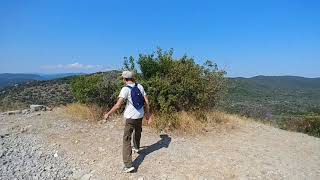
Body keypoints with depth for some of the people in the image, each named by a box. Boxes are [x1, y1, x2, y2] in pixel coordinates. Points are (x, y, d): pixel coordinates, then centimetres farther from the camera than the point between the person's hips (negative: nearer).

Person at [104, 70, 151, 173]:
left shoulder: (125, 89, -15)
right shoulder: (140, 86, 1)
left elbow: (118, 105, -20)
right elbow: (146, 101, 3)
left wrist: (108, 114, -7)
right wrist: (147, 113, 13)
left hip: (131, 117, -6)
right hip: (140, 115, 6)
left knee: (127, 139, 0)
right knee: (137, 132, 30)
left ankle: (128, 165, -2)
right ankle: (136, 147, 56)